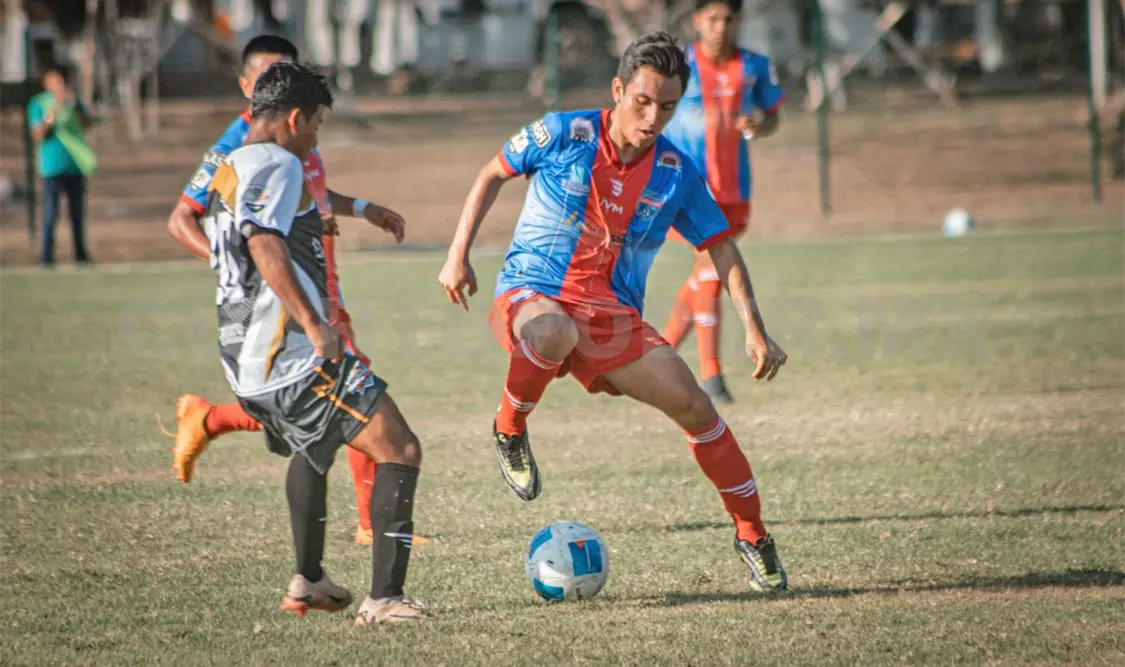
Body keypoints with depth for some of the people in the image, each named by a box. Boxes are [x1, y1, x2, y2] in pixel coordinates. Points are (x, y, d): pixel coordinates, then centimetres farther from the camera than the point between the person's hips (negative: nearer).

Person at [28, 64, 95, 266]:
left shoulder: (73, 100, 9)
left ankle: (80, 253, 18)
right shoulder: (38, 104, -2)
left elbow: (87, 124, -2)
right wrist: (53, 113, -22)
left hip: (75, 165, 4)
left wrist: (76, 107, -17)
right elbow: (38, 134, -10)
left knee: (78, 213, 10)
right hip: (53, 167, -4)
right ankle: (46, 256, -5)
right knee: (51, 214, -8)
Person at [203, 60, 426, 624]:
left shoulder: (226, 173, 20)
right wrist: (313, 323, -30)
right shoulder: (276, 164, -10)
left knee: (311, 445, 36)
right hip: (296, 358, -10)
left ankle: (307, 581, 38)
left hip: (245, 361, 10)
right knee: (400, 452, -9)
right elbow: (264, 243, -25)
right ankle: (385, 598, -17)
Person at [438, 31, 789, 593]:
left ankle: (752, 535, 6)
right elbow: (492, 174, 6)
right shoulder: (564, 135, -8)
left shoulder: (676, 174, 0)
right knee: (554, 333, -42)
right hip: (530, 295, -3)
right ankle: (510, 430, -12)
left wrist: (754, 330, -3)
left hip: (613, 318, 3)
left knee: (692, 404, -11)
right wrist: (458, 255, -1)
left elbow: (721, 248, 7)